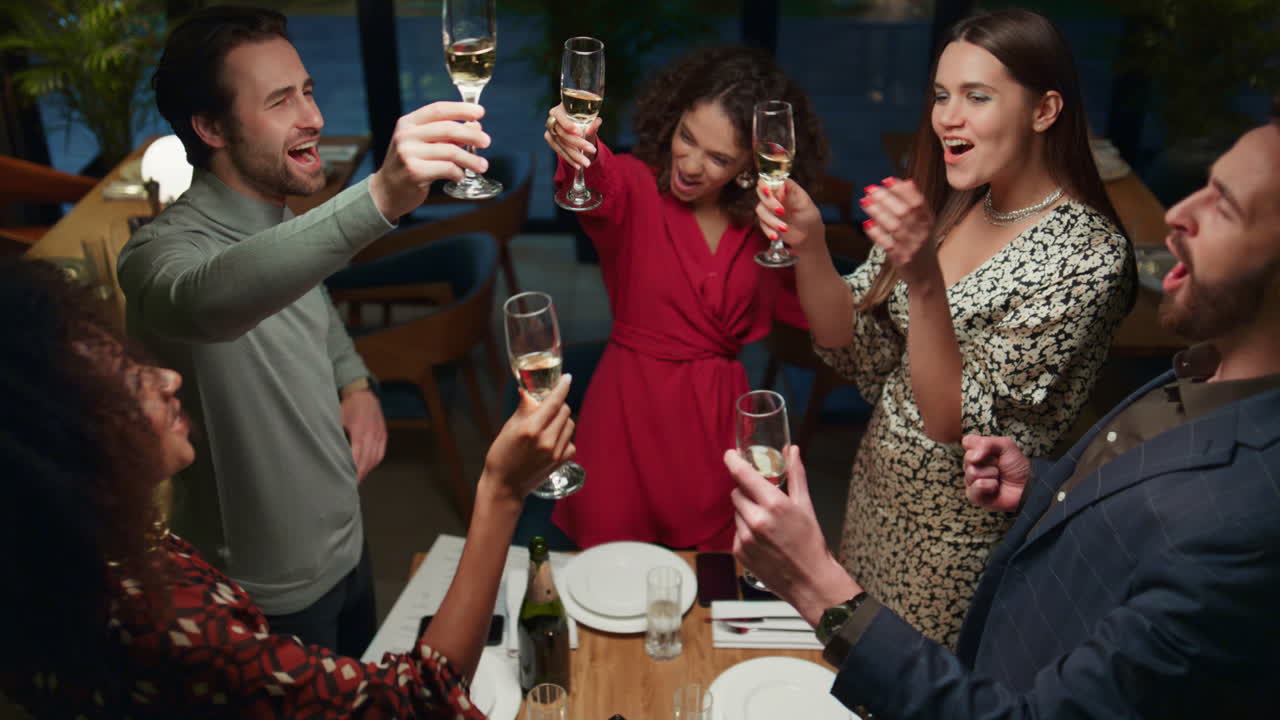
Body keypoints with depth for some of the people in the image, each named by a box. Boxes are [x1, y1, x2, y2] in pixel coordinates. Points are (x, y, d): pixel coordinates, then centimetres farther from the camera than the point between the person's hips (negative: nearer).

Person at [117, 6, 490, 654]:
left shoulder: (286, 222, -1)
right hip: (274, 594, -7)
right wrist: (379, 197, -67)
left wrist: (356, 383, -4)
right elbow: (207, 299, -53)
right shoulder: (162, 251, -28)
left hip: (344, 545, 7)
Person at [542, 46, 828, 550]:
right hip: (631, 403, -3)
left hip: (719, 410, 3)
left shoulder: (759, 219, -1)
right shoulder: (637, 186, -13)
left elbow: (799, 308, 7)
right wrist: (580, 153, -60)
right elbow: (602, 187, -37)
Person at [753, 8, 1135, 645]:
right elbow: (855, 348, -4)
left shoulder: (1086, 254, -23)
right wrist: (808, 245, -20)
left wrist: (925, 281, -38)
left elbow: (956, 420, -25)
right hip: (876, 494, 6)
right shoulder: (946, 209, -3)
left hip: (964, 538, -6)